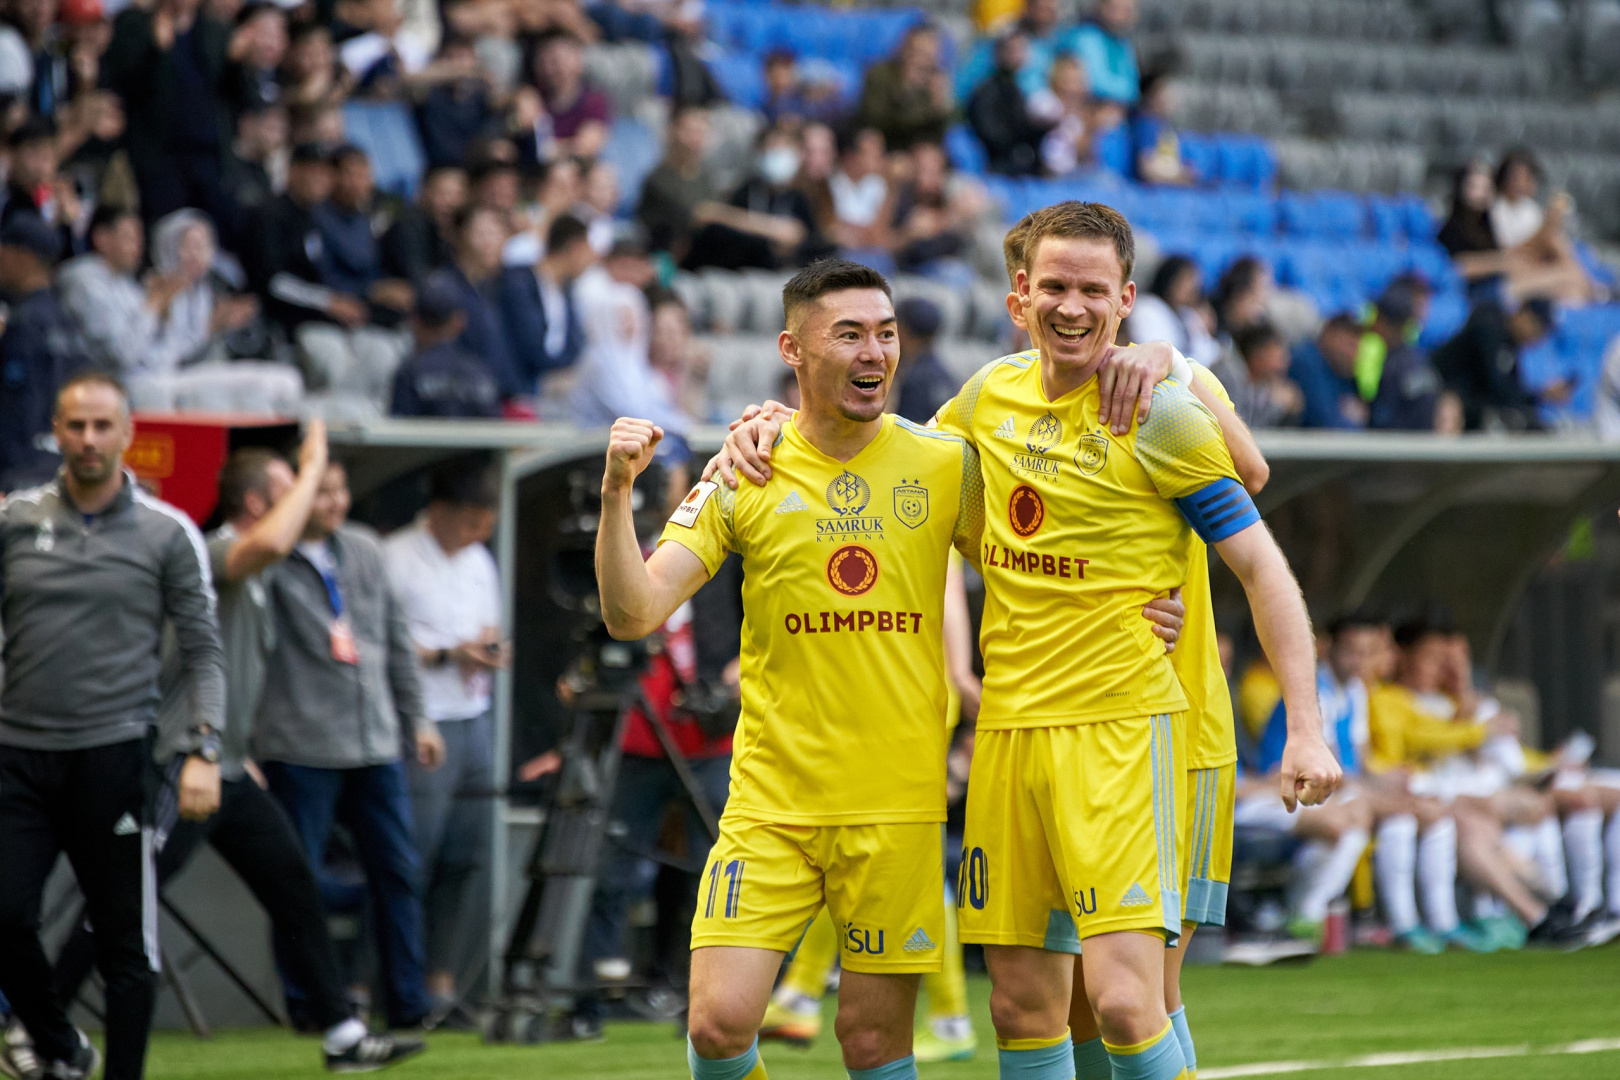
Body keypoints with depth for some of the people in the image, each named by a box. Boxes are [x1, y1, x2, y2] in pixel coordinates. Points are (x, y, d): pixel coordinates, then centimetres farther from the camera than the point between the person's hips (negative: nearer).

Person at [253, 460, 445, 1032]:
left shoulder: (364, 551, 13)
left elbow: (396, 637, 19)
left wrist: (416, 717, 19)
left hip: (377, 743, 6)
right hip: (300, 745, -6)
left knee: (397, 870, 5)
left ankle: (409, 1003, 12)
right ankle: (307, 1002, 10)